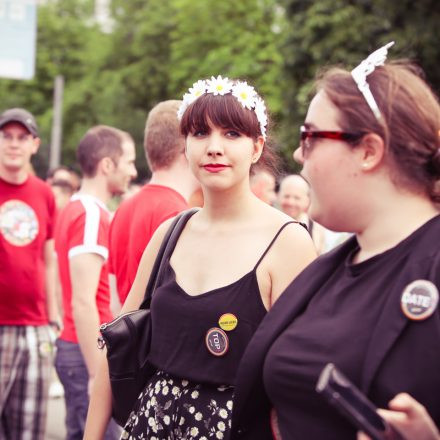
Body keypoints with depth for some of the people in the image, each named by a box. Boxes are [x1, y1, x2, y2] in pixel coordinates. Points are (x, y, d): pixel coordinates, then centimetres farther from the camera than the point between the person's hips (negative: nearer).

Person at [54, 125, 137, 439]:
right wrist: (98, 373, -20)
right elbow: (83, 303, -21)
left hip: (73, 346, 10)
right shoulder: (92, 216, -15)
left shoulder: (75, 209, 14)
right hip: (89, 352, -10)